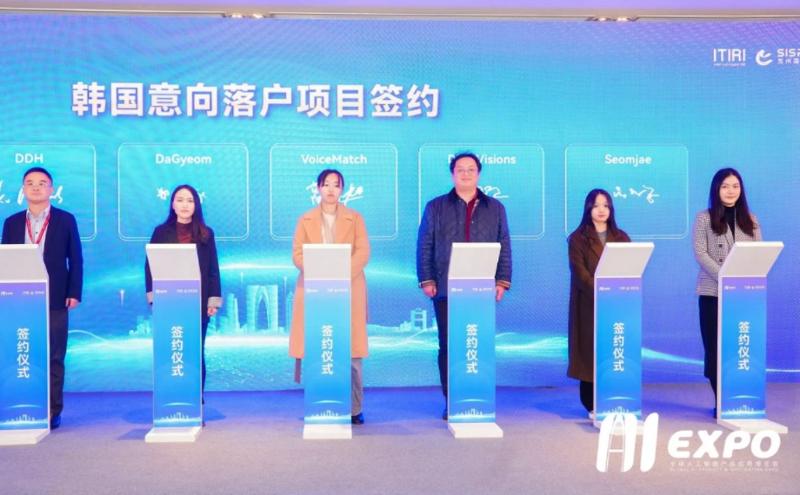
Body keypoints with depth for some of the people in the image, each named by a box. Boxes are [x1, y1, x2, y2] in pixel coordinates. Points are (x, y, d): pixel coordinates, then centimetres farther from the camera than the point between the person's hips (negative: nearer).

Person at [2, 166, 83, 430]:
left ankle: (53, 411, 9)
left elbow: (75, 259, 2)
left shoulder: (66, 220, 3)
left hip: (55, 300, -2)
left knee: (53, 358, 3)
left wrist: (74, 293, -5)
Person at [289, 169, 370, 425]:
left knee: (352, 352, -4)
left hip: (348, 291, 0)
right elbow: (298, 255, 5)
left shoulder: (354, 218, 12)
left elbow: (362, 252, 2)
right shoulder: (306, 219, 13)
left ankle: (354, 409, 3)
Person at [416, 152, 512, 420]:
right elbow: (424, 246, 6)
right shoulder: (436, 207, 10)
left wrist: (503, 280, 1)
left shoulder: (495, 208, 14)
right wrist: (426, 280, -3)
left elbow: (504, 247, 10)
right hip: (446, 289, 0)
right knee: (448, 346, 1)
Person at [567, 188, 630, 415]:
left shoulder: (621, 237, 16)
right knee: (591, 351, -3)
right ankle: (592, 405, 3)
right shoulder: (578, 238, 4)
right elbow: (580, 272, -6)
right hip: (589, 305, -3)